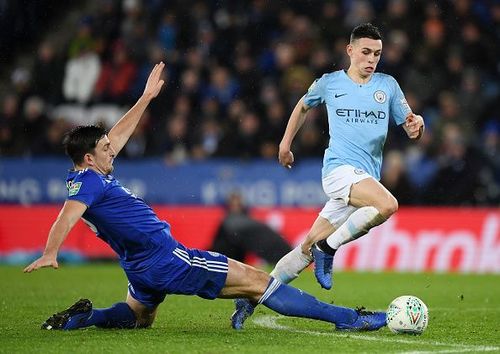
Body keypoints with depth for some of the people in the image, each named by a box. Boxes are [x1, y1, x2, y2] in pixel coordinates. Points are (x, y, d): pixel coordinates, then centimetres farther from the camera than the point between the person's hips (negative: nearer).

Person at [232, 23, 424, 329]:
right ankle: (328, 248, -14)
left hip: (367, 176, 3)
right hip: (339, 168, -3)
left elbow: (410, 128, 10)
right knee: (387, 205, -31)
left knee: (310, 247, 1)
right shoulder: (330, 83, 6)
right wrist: (286, 143, 25)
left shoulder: (387, 85, 11)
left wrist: (416, 124, -13)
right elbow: (304, 105, 26)